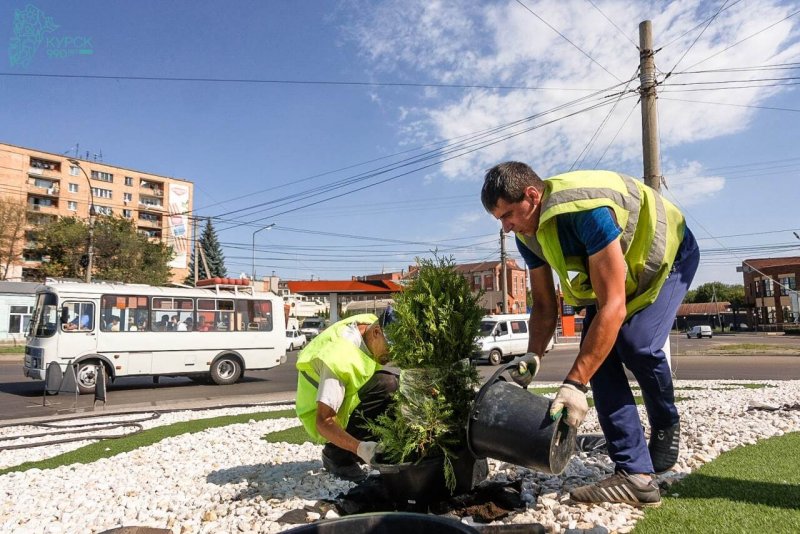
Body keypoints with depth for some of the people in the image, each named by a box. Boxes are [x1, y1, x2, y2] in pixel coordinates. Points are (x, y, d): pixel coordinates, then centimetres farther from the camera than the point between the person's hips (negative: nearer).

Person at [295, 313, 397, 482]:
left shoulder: (372, 322, -14)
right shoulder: (339, 356, -35)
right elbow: (323, 422, -34)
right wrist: (360, 448, -46)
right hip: (325, 425, -8)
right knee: (387, 384, -29)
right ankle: (338, 455, -16)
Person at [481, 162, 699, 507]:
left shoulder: (588, 209, -40)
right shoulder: (528, 234, -14)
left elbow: (613, 306, -43)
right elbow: (544, 305, -6)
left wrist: (574, 384, -44)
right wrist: (532, 357, -24)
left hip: (669, 256, -6)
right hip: (610, 277, 7)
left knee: (636, 342, -28)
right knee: (597, 352, -14)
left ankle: (666, 424, 5)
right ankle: (635, 475, -10)